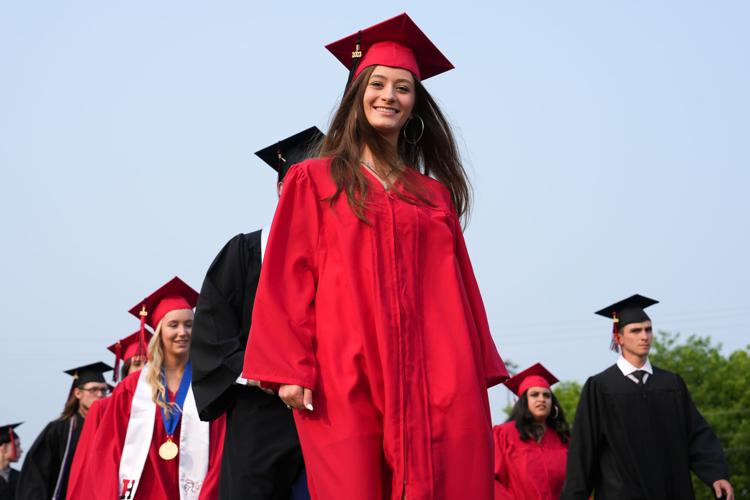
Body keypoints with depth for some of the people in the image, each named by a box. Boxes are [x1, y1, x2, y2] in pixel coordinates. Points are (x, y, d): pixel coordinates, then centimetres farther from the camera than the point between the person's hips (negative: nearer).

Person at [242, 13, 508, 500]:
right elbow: (287, 278, 1)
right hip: (344, 381, -3)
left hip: (431, 381, 3)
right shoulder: (313, 180, 8)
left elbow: (458, 289, 13)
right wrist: (289, 369, -9)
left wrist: (478, 372, 6)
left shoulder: (435, 194, 17)